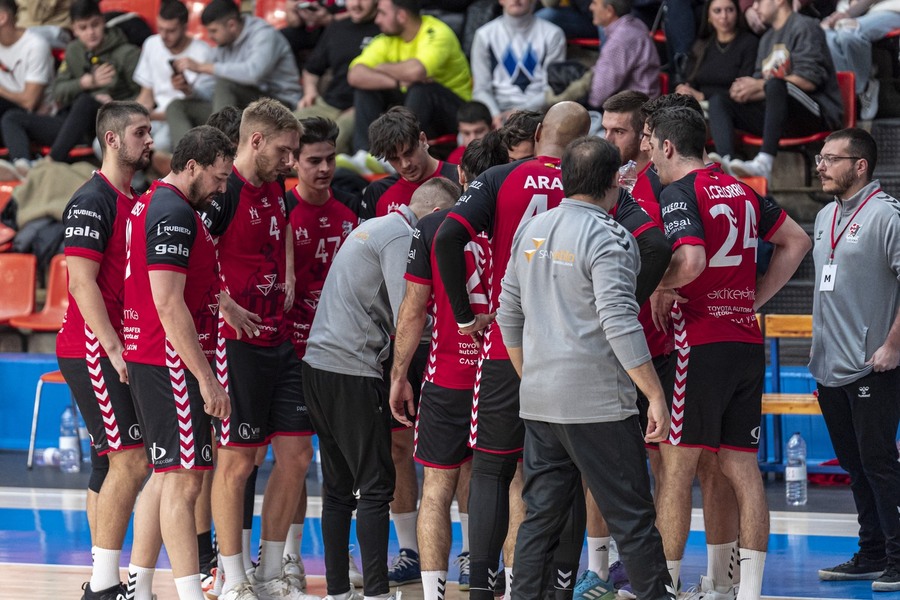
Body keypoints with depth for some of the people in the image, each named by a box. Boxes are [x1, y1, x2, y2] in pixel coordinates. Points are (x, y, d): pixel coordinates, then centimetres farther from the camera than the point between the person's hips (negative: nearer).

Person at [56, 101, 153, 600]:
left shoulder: (133, 200, 17)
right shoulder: (93, 201, -12)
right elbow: (82, 283, -18)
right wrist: (114, 349, -21)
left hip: (120, 351, 9)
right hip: (92, 350, -9)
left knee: (114, 462, 10)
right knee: (131, 460, -13)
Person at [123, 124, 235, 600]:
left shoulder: (151, 203, 16)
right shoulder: (174, 213, -16)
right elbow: (169, 306, -22)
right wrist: (206, 378, -21)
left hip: (149, 360, 10)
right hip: (171, 362, -10)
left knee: (165, 474, 14)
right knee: (183, 478, -10)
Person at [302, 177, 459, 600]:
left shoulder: (373, 228, 20)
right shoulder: (401, 238, -10)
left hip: (318, 363, 9)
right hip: (352, 371, -9)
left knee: (339, 486, 12)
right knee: (375, 486, -6)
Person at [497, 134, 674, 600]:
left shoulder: (531, 230, 11)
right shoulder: (607, 238, -11)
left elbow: (509, 314, 18)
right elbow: (619, 324, -19)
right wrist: (656, 395, -17)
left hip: (538, 402, 7)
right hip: (597, 404, -7)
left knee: (541, 516, 11)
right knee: (632, 518, -2)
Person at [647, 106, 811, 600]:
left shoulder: (678, 194, -10)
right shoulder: (741, 192, 13)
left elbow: (692, 260, -26)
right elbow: (796, 242, 21)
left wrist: (662, 290, -7)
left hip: (701, 344, -7)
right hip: (748, 343, 7)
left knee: (676, 466, -1)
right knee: (741, 468, 8)